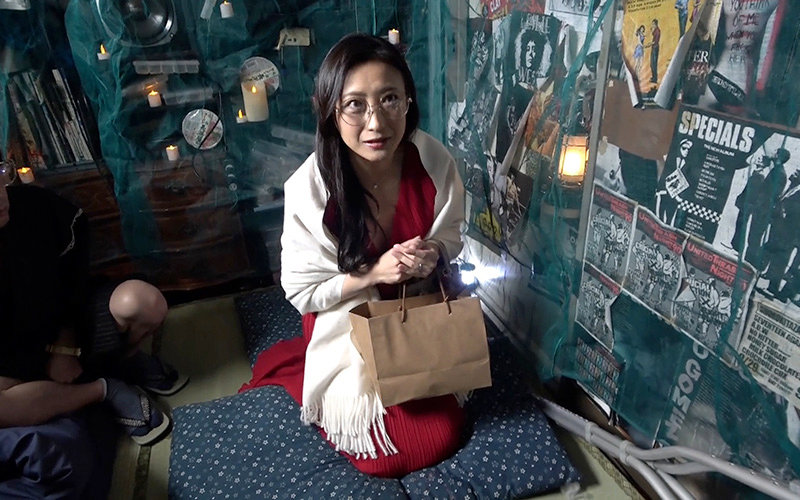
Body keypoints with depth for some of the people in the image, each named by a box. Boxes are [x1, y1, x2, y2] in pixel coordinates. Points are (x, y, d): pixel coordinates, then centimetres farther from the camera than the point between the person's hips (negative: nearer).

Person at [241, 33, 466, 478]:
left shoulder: (433, 159, -20)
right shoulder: (310, 188, -28)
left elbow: (450, 234, -1)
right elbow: (302, 292, -16)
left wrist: (433, 253, -24)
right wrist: (374, 273, -29)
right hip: (346, 321, -3)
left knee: (444, 433, 7)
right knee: (383, 454, 1)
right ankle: (289, 365, 20)